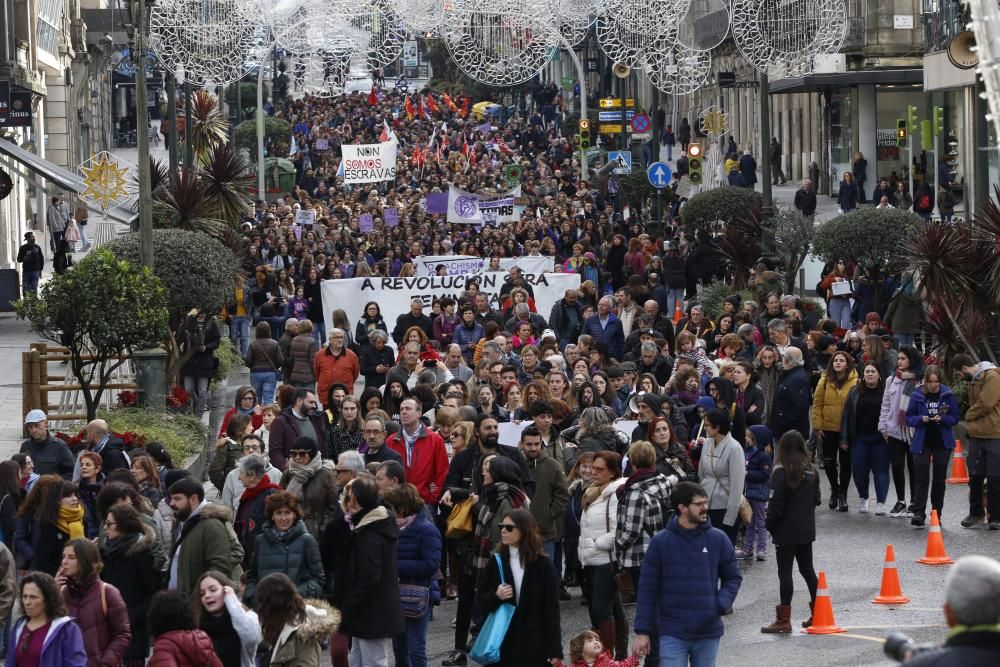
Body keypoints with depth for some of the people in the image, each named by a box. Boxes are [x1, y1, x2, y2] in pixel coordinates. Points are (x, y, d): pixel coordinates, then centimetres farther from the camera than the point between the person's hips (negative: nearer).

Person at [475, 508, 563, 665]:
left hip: (535, 643, -3)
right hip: (502, 643, 3)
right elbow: (482, 604, 9)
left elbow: (552, 608, -4)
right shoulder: (496, 563, 7)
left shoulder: (543, 565, -2)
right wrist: (496, 596, -15)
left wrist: (555, 649, -9)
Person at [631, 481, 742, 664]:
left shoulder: (718, 539, 1)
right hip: (672, 633, -2)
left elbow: (733, 578, 9)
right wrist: (643, 631, -3)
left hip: (708, 632, 2)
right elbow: (648, 589, 0)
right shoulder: (660, 542, -3)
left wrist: (720, 605, -9)